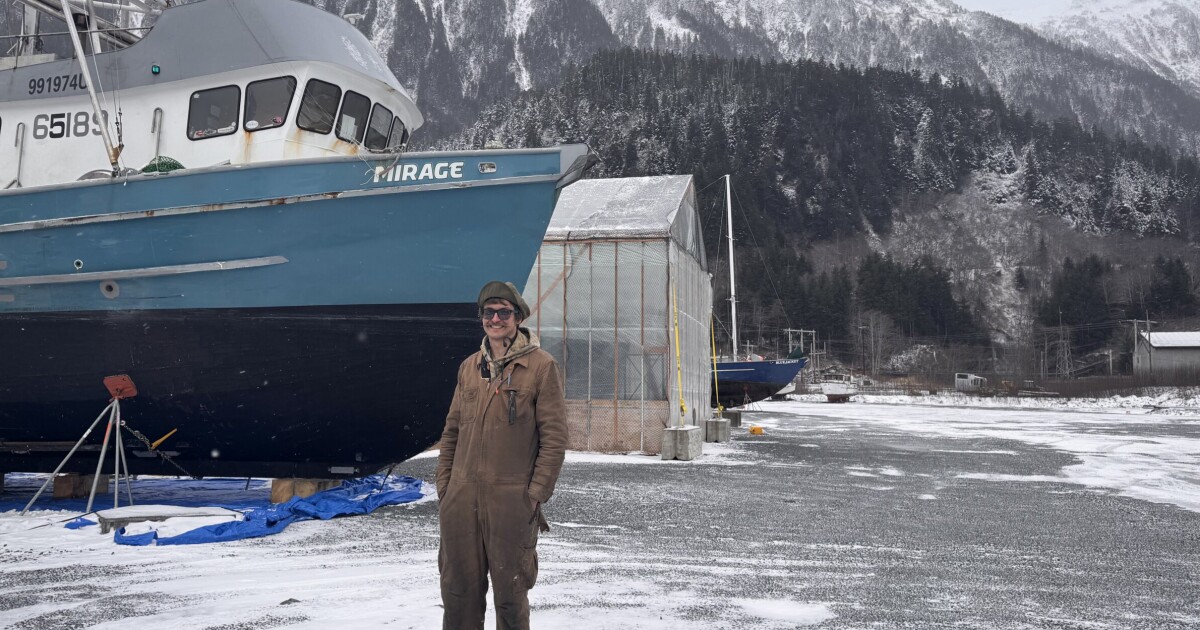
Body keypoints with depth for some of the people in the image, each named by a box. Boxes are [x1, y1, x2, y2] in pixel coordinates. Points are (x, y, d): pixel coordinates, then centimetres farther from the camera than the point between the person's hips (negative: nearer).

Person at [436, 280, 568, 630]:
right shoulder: (469, 366, 11)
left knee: (510, 591, 7)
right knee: (458, 588, 12)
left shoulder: (541, 366, -5)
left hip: (512, 500, -4)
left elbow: (554, 437, -7)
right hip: (461, 497, 5)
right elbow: (451, 431, 15)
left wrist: (536, 494, -11)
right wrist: (444, 486, 9)